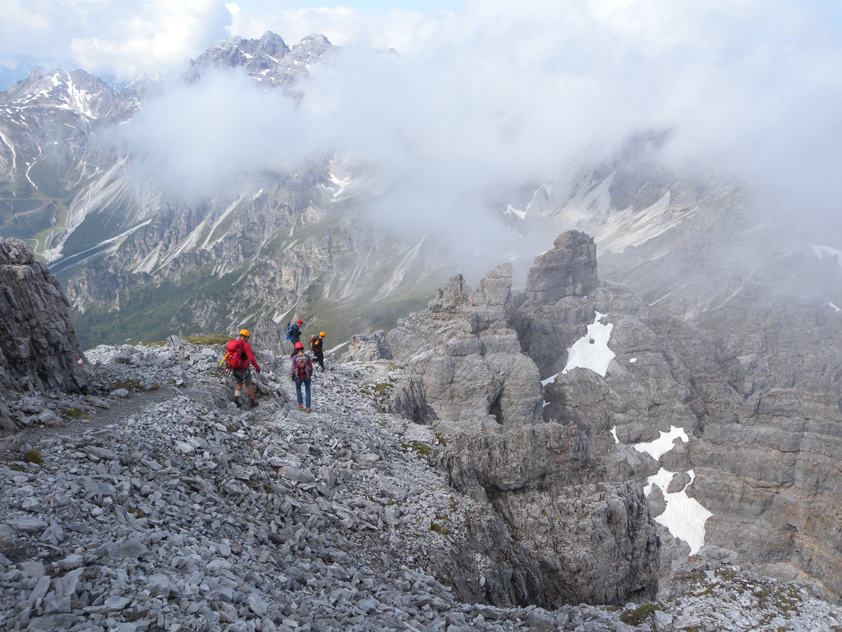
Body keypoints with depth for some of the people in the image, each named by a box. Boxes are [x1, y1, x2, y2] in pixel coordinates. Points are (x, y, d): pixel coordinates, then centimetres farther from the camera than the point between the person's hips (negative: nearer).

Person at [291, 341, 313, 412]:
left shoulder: (294, 357, -15)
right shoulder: (307, 356, -14)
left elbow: (293, 368, -8)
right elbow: (311, 366, -6)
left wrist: (293, 377, 7)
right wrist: (311, 373, 13)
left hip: (298, 377, 0)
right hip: (307, 376, 0)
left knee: (298, 388, 28)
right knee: (307, 390, 18)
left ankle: (300, 404, 24)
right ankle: (308, 407, 14)